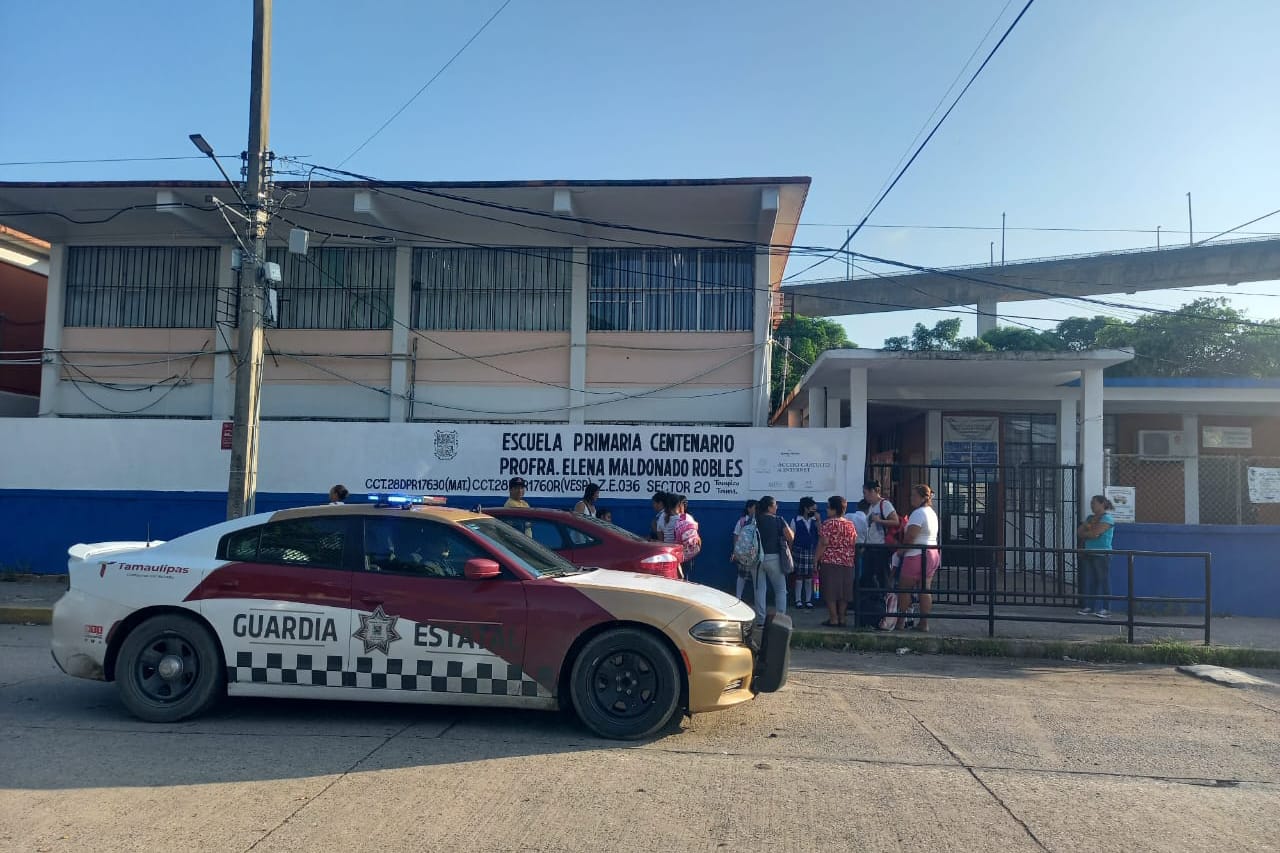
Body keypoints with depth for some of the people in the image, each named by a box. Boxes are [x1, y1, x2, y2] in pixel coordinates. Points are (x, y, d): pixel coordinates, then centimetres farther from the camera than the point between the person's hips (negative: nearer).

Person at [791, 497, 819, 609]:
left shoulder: (814, 521, 8)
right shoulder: (796, 521, 0)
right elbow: (791, 538, 2)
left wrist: (818, 520, -10)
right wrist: (790, 552, -1)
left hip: (812, 552, 3)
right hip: (799, 552, -3)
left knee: (810, 577, 5)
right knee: (798, 576, -1)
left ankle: (808, 600, 14)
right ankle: (798, 600, 7)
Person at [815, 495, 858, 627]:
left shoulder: (828, 524, -10)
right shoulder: (851, 525, 9)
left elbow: (823, 543, -14)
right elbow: (854, 544, 10)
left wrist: (816, 559, -8)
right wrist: (852, 559, 19)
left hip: (830, 562, -6)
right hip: (847, 563, 6)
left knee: (830, 592, 0)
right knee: (843, 592, 10)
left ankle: (833, 619, 0)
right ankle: (842, 618, 12)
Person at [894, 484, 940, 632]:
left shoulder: (918, 513, -14)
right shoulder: (932, 512, 16)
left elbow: (910, 537, -19)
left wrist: (901, 550, -4)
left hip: (917, 555, -9)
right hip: (932, 553, 9)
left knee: (904, 589, 0)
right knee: (925, 590, 8)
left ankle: (900, 621, 3)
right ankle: (924, 623, 9)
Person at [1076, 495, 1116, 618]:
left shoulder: (1107, 518, -8)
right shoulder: (1091, 518, 16)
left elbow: (1094, 533, -17)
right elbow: (1079, 532, 9)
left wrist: (1084, 533, 0)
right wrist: (1089, 530, -8)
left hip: (1102, 555, -8)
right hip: (1088, 554, 8)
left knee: (1102, 581, -3)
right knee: (1088, 580, 7)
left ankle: (1104, 609, 3)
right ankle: (1089, 607, 13)